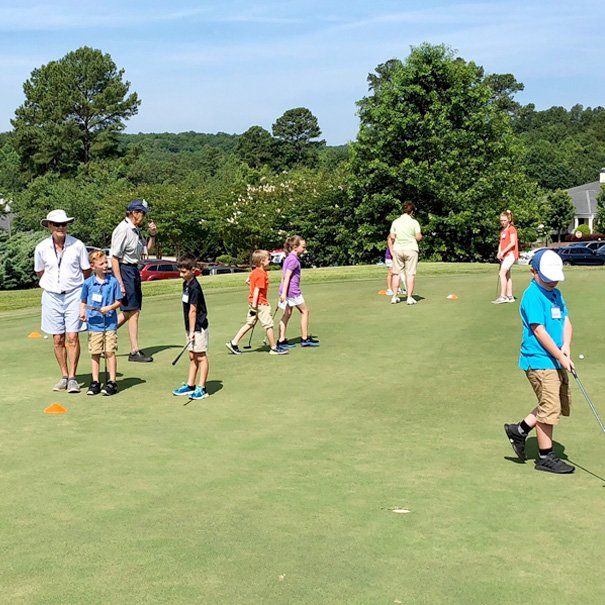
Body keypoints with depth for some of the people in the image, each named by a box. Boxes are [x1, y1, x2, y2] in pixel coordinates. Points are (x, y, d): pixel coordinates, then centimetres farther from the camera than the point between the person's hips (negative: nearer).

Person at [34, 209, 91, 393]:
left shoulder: (77, 245, -5)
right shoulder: (41, 248, -1)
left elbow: (86, 271, 7)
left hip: (74, 295, -2)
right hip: (52, 296, 2)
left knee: (72, 337, -8)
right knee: (58, 339, 5)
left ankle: (72, 378, -2)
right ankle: (64, 377, 15)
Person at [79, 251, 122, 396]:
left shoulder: (113, 281, -1)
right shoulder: (88, 283, 2)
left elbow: (118, 302, 3)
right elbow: (83, 301, 12)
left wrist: (109, 308, -14)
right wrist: (82, 313, -5)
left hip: (110, 323, -1)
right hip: (94, 324, 1)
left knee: (110, 352, -3)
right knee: (95, 353, 6)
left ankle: (112, 382, 5)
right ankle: (95, 382, 14)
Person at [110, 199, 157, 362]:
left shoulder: (136, 230, 13)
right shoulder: (123, 230, -15)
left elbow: (147, 250, 25)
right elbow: (114, 258, -18)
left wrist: (152, 235, 8)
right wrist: (119, 283, -22)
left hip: (134, 270, 9)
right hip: (124, 270, -9)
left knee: (131, 311, 12)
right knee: (133, 312, -5)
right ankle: (135, 351, 1)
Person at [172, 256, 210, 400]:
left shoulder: (194, 287, -19)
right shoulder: (186, 284, 10)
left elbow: (193, 310, -20)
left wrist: (192, 330, -20)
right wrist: (188, 329, 17)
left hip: (198, 326, -9)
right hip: (191, 326, 9)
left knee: (201, 356, -1)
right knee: (192, 356, 14)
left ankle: (202, 388, 5)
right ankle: (190, 385, 22)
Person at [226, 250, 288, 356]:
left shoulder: (254, 272, 11)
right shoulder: (261, 274, -18)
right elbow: (256, 290, -21)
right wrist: (254, 306, -22)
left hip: (254, 303, 9)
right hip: (261, 303, -9)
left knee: (249, 323, 13)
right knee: (269, 325, 1)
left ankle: (233, 343, 11)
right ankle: (274, 348, 8)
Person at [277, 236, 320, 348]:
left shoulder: (289, 258, 15)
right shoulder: (293, 259, -14)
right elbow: (287, 276, -20)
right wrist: (284, 293, -24)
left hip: (286, 291, 9)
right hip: (292, 291, -9)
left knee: (287, 314, 10)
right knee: (305, 311, 5)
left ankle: (282, 340, 8)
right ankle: (305, 339, 10)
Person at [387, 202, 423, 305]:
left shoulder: (395, 222, 4)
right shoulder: (414, 222, -4)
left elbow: (391, 237, 2)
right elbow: (418, 237, -7)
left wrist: (391, 250, 9)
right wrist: (421, 235, 15)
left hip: (397, 250, 3)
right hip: (411, 250, -3)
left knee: (396, 273, 9)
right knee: (410, 274, 0)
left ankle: (394, 296, 8)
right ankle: (410, 297, -2)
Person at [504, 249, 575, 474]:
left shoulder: (556, 294, 13)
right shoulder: (532, 296, -15)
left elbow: (566, 321, 11)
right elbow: (539, 331, -18)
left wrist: (566, 346, -8)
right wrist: (560, 356, -16)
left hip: (556, 361, 9)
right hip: (539, 361, -9)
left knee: (561, 404, 16)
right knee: (549, 408, -3)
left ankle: (519, 430, 26)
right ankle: (546, 457, 9)